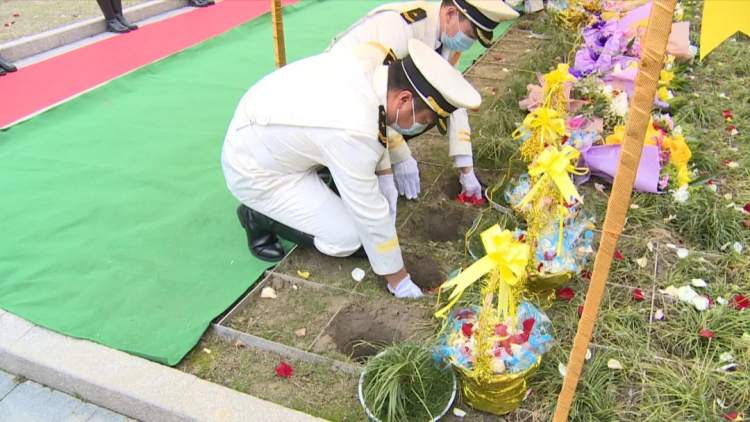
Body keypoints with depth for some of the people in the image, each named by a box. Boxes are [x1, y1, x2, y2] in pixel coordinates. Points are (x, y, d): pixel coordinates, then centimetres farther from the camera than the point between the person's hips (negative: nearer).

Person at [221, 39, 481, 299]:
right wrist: (398, 280, -13)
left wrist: (385, 177, 1)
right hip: (253, 172, -8)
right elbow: (371, 213, -26)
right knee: (349, 238, -11)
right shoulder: (353, 131, -36)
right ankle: (258, 217, 5)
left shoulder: (369, 59, -15)